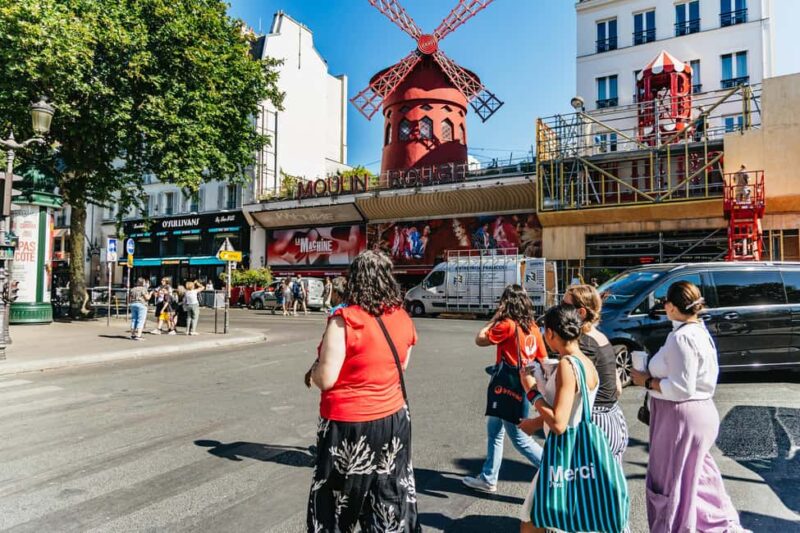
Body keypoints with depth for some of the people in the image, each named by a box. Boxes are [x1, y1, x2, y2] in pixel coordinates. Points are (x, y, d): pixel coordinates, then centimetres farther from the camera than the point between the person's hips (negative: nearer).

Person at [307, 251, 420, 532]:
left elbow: (326, 379, -18)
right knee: (391, 506, 19)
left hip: (349, 425, -5)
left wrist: (314, 369, 2)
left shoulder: (345, 319, -19)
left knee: (337, 507, 16)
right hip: (393, 419, 5)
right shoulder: (403, 318, -1)